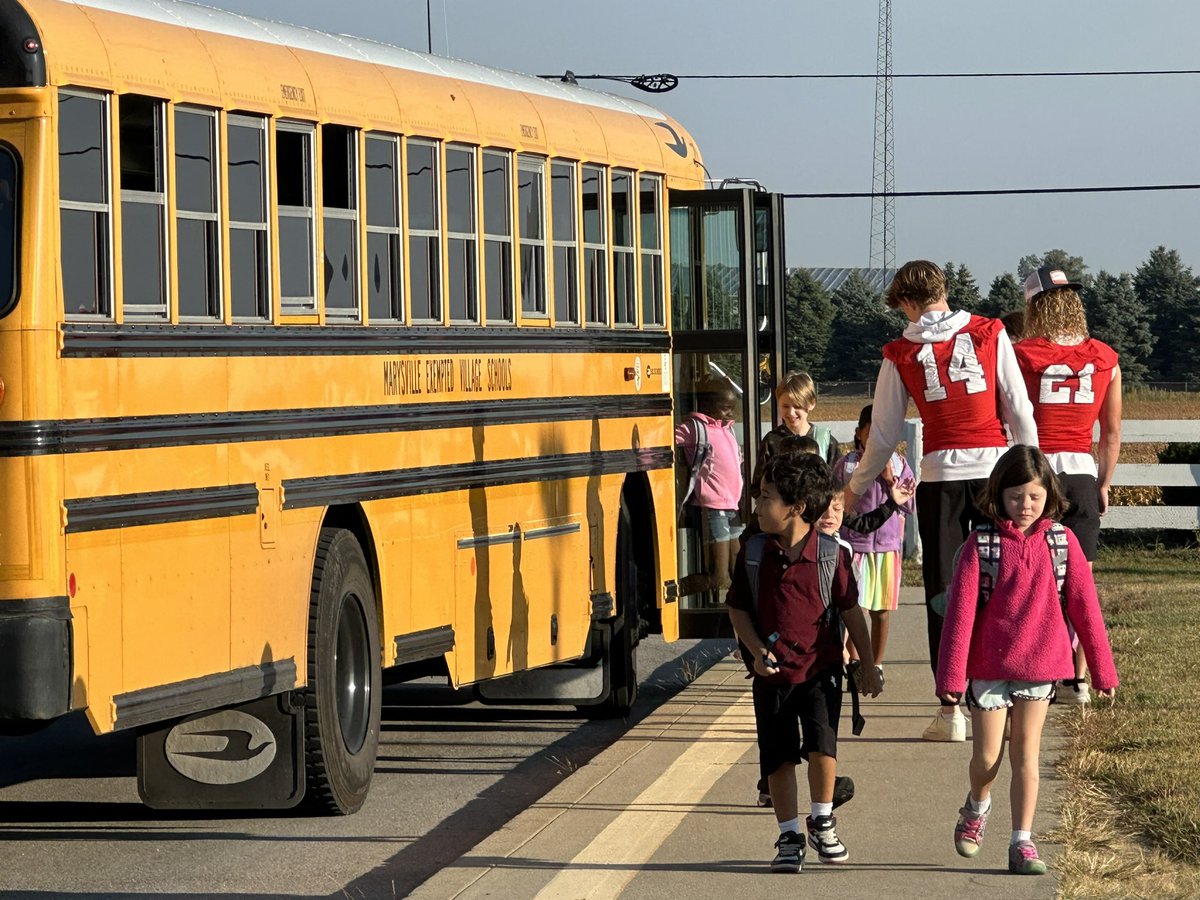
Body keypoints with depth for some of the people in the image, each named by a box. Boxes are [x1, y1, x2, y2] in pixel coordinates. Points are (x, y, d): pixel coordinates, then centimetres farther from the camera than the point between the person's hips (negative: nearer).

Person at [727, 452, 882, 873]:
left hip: (820, 668, -3)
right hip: (773, 673, 3)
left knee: (821, 746, -15)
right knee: (778, 757, 6)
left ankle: (822, 821, 9)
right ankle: (789, 837, 19)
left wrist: (868, 664, 6)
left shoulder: (830, 555, -8)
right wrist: (758, 651, -9)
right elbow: (737, 609, 6)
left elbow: (851, 610, 1)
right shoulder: (753, 555, -2)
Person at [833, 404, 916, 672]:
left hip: (888, 544, 2)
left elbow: (911, 506, 0)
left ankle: (876, 665, 17)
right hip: (855, 543, -2)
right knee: (854, 607, -7)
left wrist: (891, 480, -10)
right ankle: (854, 662, 2)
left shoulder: (899, 464, 5)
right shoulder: (846, 465, 0)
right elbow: (835, 505, 7)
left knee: (882, 609, 7)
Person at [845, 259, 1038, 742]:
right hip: (995, 467, 0)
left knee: (944, 593, 5)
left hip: (940, 474, 0)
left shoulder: (900, 354, 4)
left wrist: (857, 487, 26)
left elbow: (883, 434, 11)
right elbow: (1019, 410, 2)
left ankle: (950, 710, 1)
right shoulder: (990, 335, 4)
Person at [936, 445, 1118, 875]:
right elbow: (960, 613, -8)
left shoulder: (1062, 542, -2)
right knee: (987, 756, 5)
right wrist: (951, 676, -11)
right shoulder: (980, 547, -7)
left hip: (1040, 664, 1)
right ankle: (977, 807, 35)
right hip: (989, 665, -1)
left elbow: (1085, 608, 1)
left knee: (1026, 755, 4)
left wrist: (1102, 668, 3)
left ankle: (1021, 843, 8)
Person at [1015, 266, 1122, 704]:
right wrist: (1104, 483, 19)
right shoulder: (1104, 359, 3)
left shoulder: (1021, 355, -6)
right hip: (1082, 472, 3)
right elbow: (1112, 433, 9)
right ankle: (1078, 679, 8)